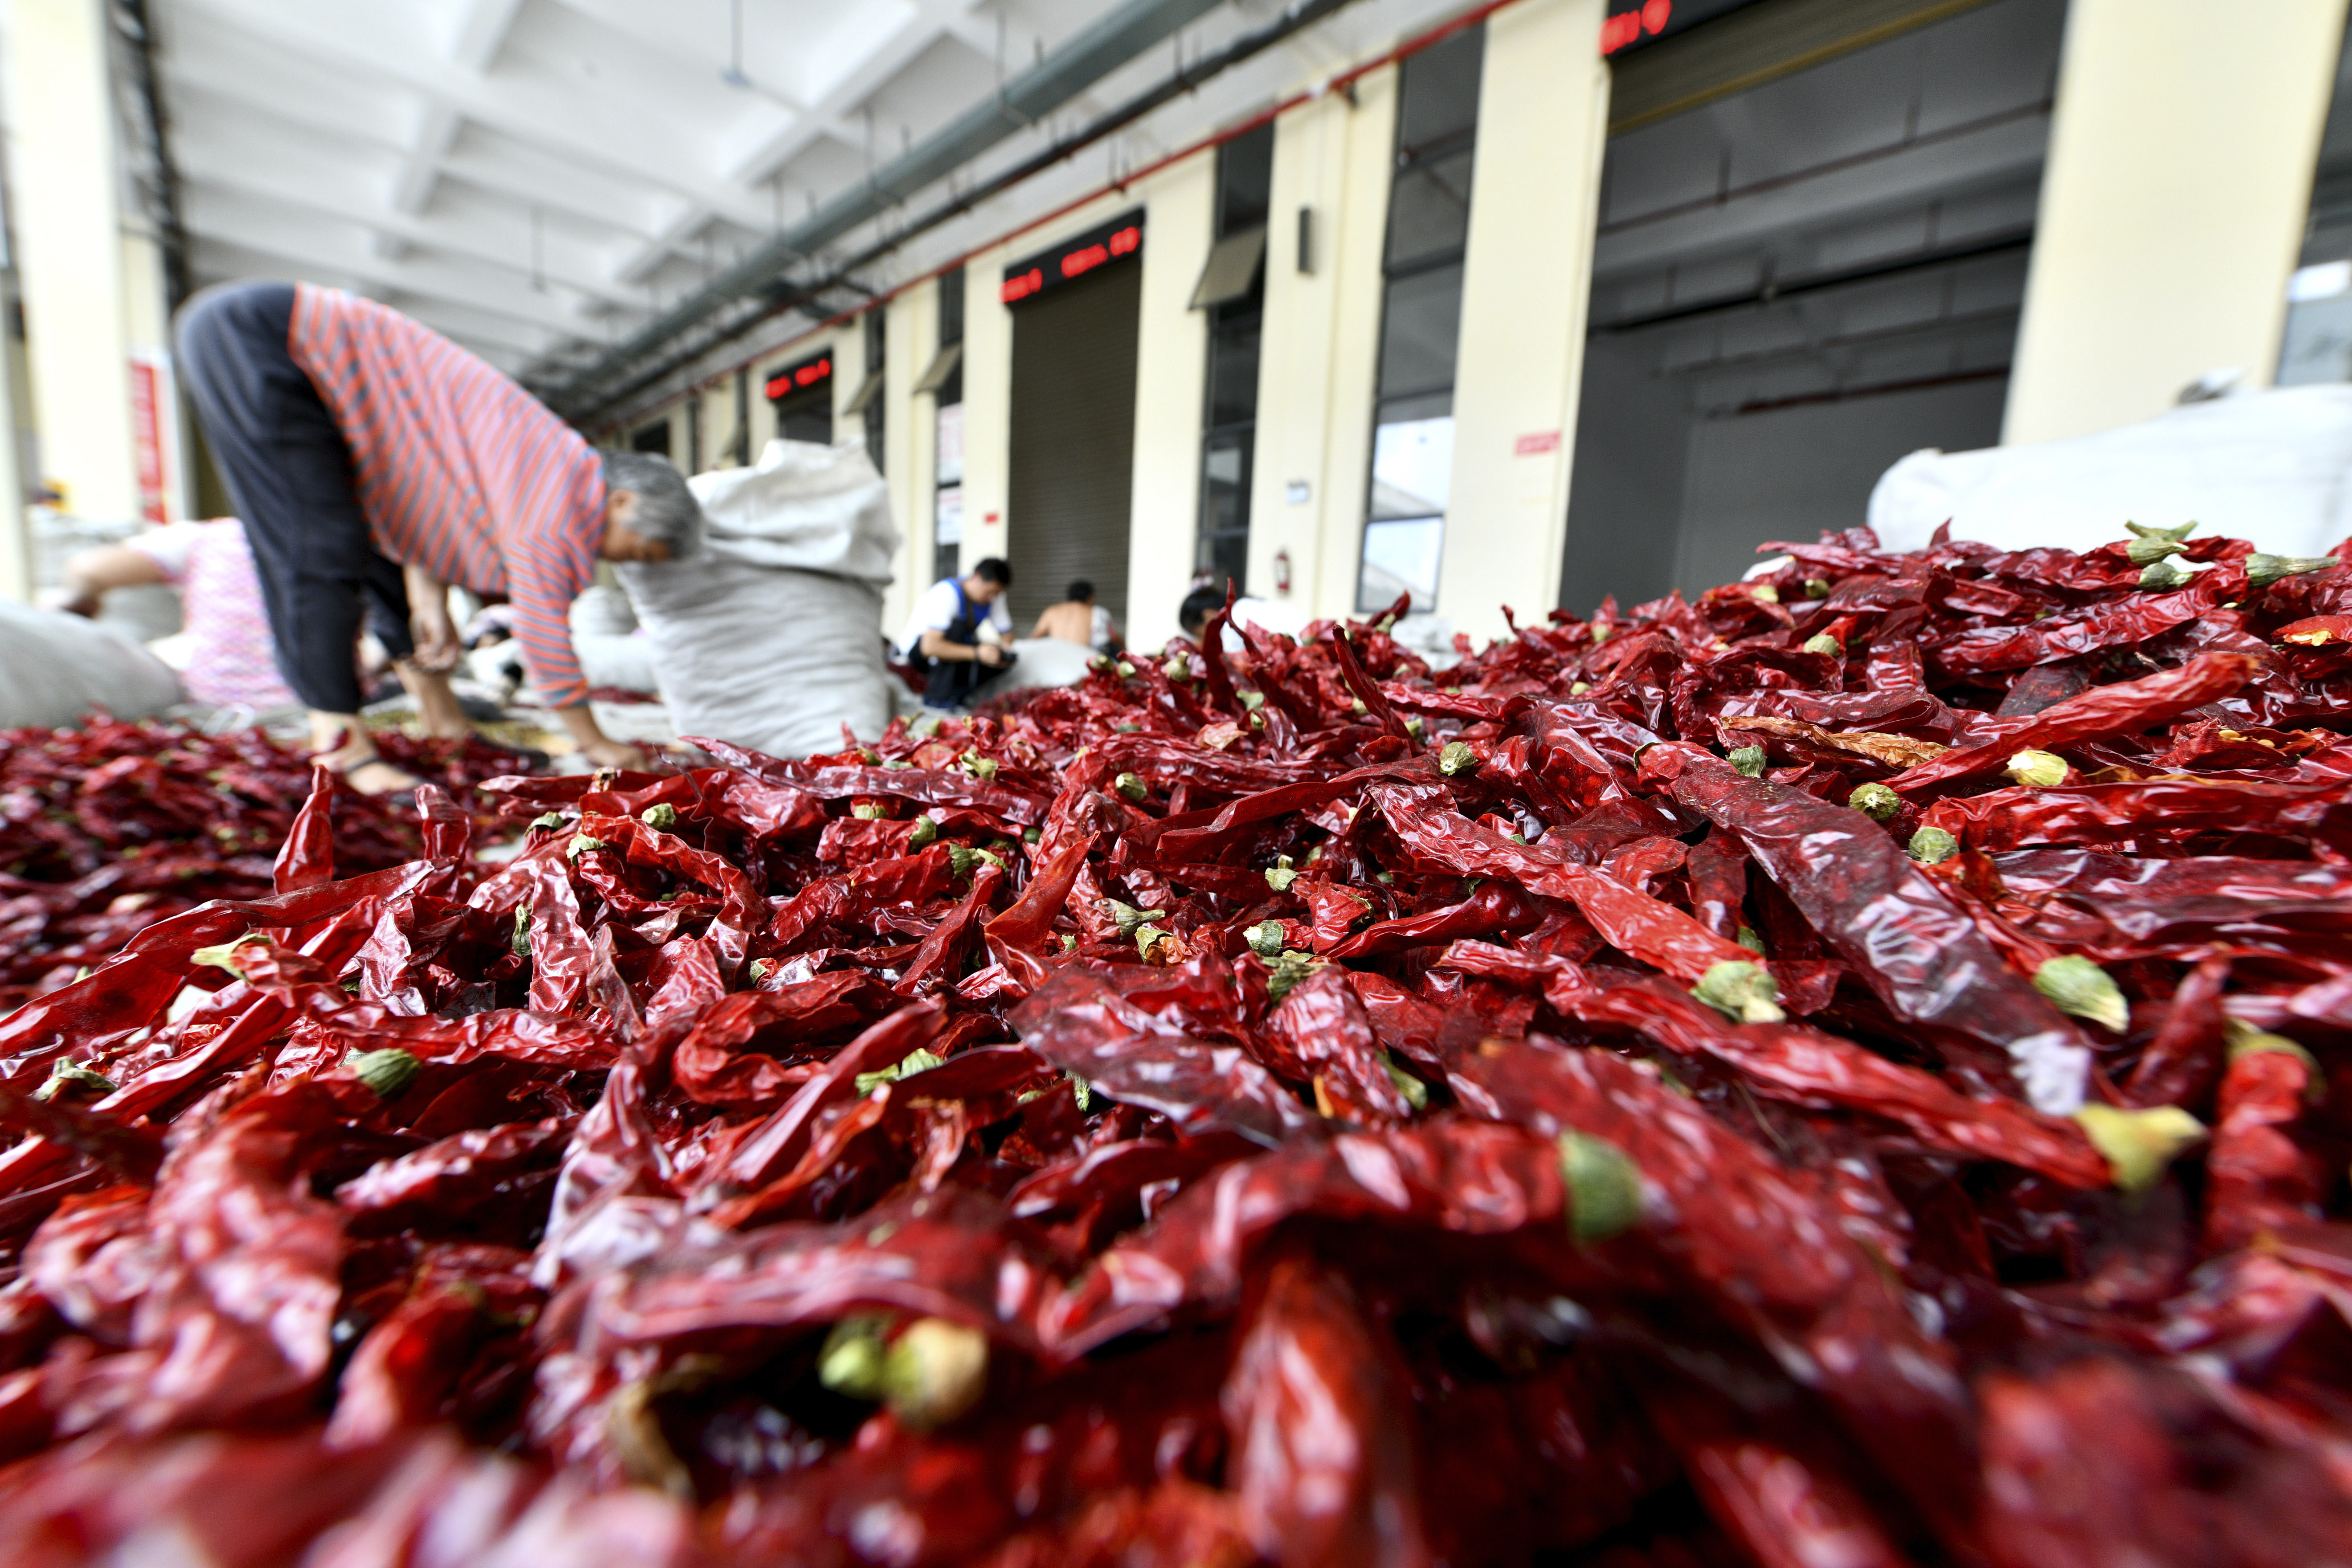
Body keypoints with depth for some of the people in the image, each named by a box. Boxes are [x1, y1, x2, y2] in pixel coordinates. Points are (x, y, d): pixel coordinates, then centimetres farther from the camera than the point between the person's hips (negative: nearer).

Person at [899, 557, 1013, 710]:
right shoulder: (946, 593, -28)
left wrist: (1005, 648, -24)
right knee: (957, 626, -36)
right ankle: (938, 696, -31)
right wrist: (976, 653, -44)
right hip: (917, 649, -6)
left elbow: (1007, 633, 1)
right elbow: (930, 647, -38)